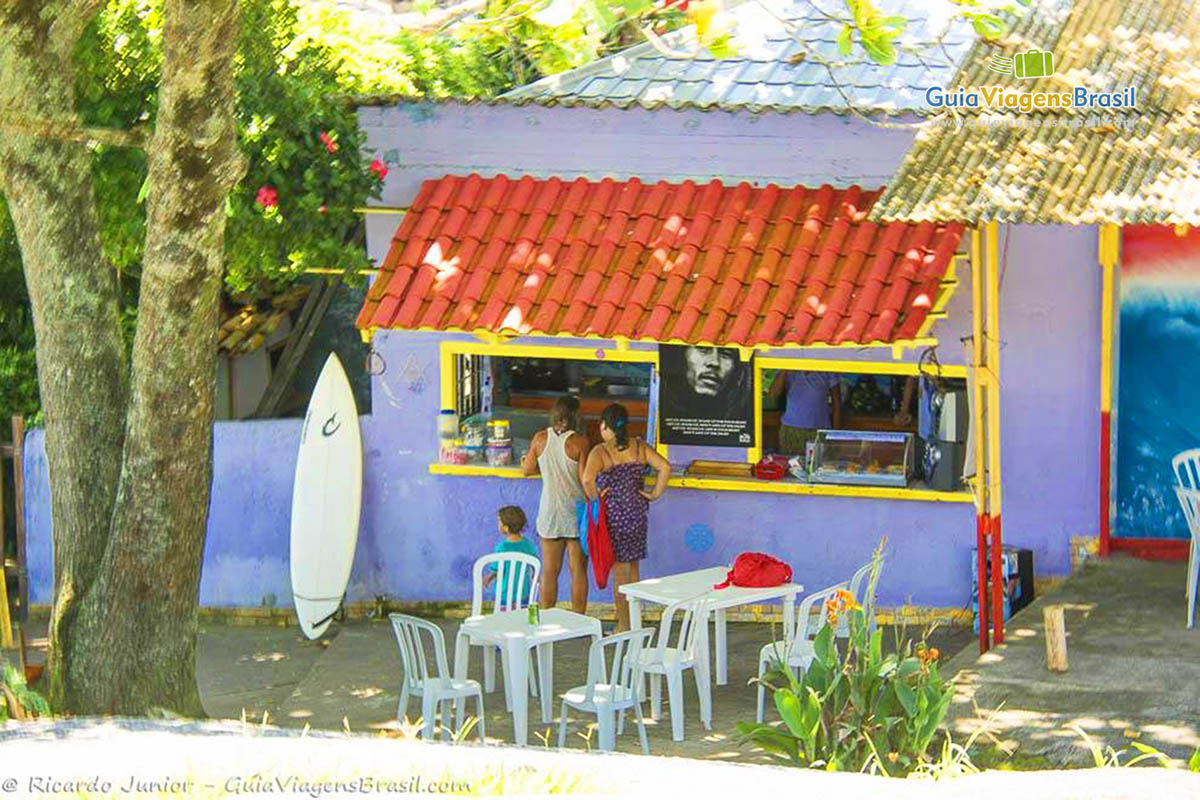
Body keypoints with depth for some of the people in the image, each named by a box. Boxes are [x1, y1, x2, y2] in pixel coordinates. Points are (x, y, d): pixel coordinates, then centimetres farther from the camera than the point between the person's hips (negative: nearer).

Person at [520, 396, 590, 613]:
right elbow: (585, 479, -14)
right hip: (576, 511, -3)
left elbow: (527, 470, 8)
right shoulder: (579, 442, -12)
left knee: (550, 571, 8)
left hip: (549, 511, 3)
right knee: (578, 570, 5)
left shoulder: (540, 439, -2)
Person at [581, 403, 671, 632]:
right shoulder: (639, 448, 1)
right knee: (633, 568, 17)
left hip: (614, 516, -5)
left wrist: (594, 498, -14)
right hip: (638, 514, 5)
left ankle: (623, 626, 9)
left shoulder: (600, 452, -14)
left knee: (619, 572, 4)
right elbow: (665, 467, -7)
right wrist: (655, 494, 0)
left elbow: (588, 479, -30)